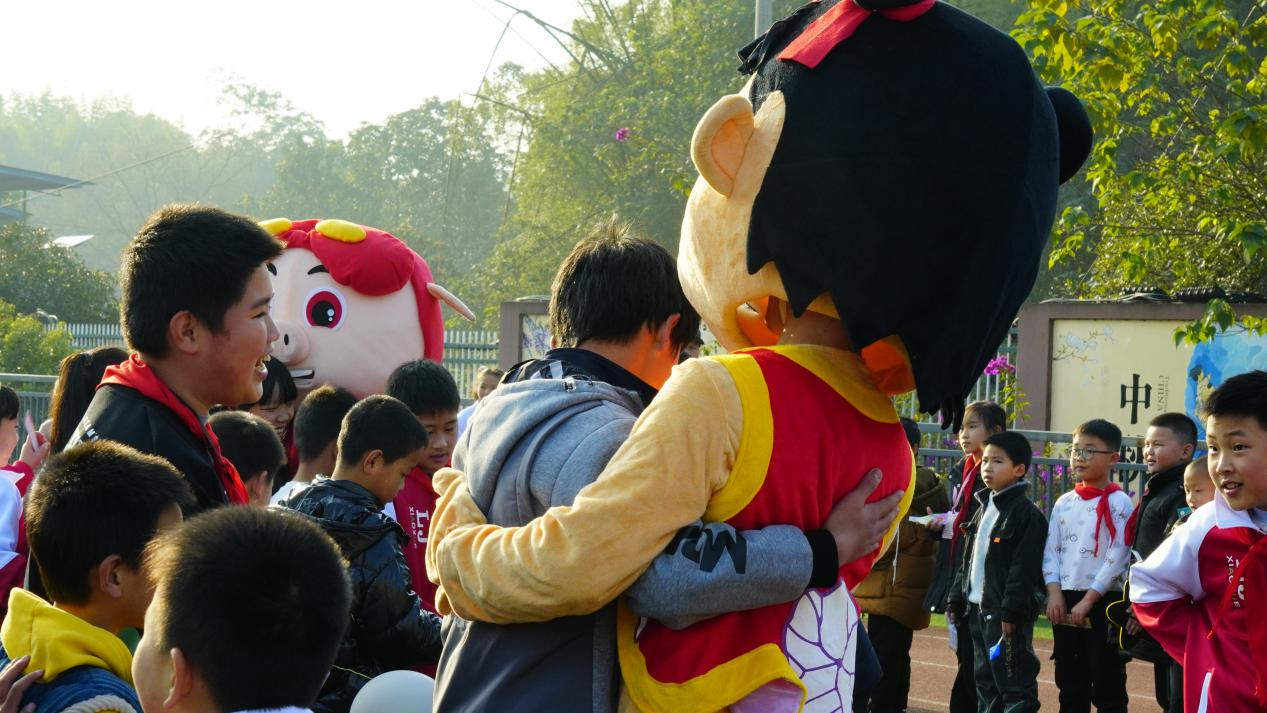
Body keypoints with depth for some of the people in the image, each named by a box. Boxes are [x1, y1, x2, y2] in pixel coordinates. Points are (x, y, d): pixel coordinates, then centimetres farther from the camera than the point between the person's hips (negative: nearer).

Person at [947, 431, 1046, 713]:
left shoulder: (1026, 514, -12)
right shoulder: (984, 508, 15)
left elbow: (1024, 568, -18)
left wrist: (1011, 612, -22)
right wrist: (957, 600, 16)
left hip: (1006, 613, -9)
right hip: (977, 608, 9)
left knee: (1014, 682, -7)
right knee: (985, 679, 15)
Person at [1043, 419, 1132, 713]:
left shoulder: (1119, 503, -7)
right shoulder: (1064, 503, 11)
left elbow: (1117, 557, -13)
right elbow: (1051, 551, 9)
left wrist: (1088, 600, -15)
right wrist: (1055, 593, -5)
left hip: (1104, 601, -6)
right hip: (1065, 601, 6)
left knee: (1107, 686, -1)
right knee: (1070, 682, 13)